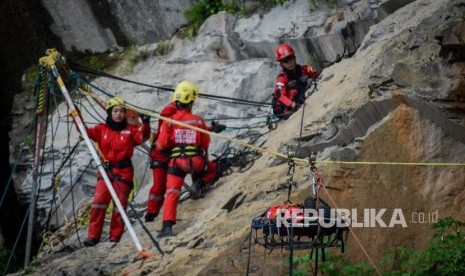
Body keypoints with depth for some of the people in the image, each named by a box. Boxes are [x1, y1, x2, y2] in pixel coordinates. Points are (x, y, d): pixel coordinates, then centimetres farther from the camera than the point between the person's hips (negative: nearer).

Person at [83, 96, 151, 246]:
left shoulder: (130, 130, 4)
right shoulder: (102, 129, 8)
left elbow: (142, 137, -11)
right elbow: (87, 132, -2)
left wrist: (145, 124, -29)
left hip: (124, 171, -1)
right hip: (106, 170, 1)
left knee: (120, 204, 1)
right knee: (99, 201, -10)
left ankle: (115, 238, 9)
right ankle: (93, 236, -6)